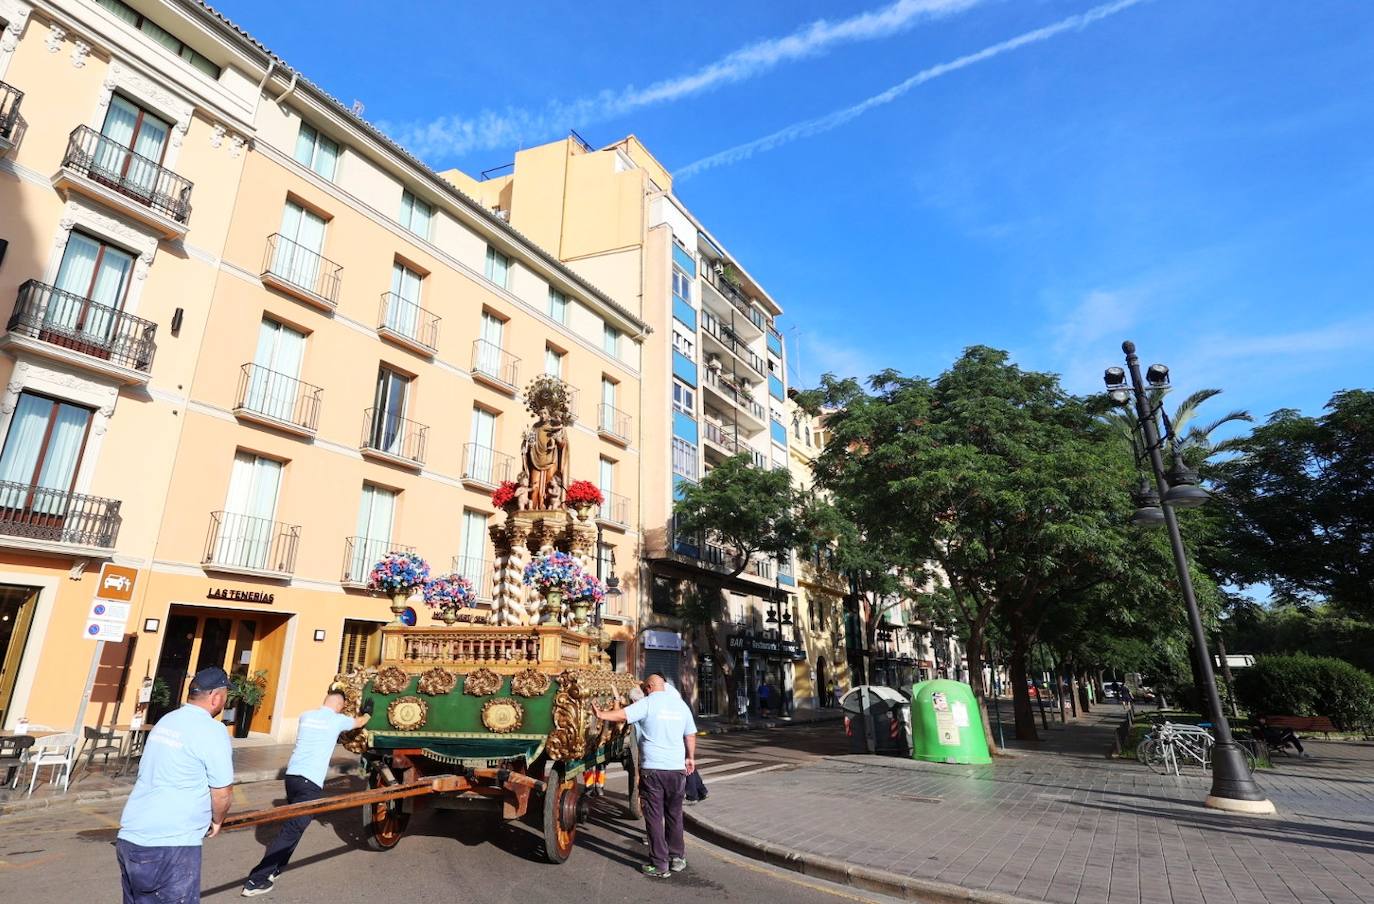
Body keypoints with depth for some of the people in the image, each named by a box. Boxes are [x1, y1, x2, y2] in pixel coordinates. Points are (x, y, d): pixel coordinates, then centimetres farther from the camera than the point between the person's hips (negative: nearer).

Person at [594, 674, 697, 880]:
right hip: (677, 768, 5)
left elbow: (622, 715, -14)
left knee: (654, 817, 6)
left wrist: (601, 714, 1)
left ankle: (660, 865, 9)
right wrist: (690, 758, 29)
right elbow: (691, 735, 16)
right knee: (674, 815, 19)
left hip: (652, 768, -4)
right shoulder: (681, 704, 8)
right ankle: (677, 858, 27)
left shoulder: (648, 703, -7)